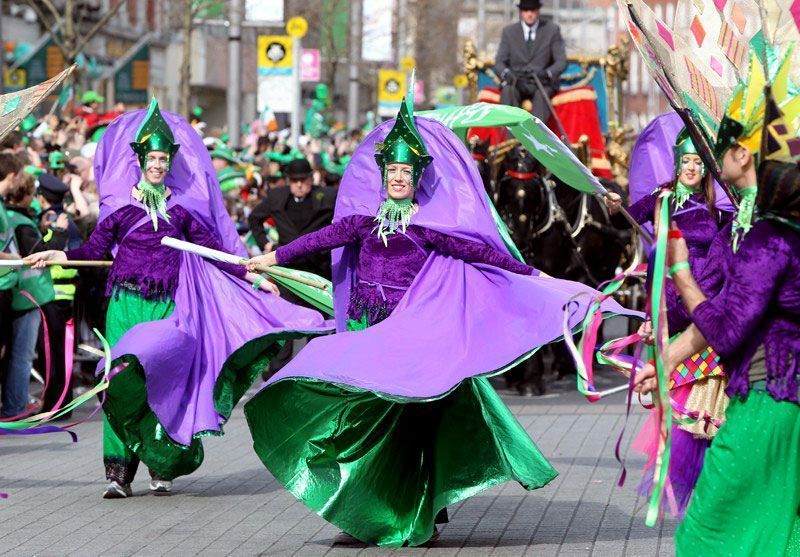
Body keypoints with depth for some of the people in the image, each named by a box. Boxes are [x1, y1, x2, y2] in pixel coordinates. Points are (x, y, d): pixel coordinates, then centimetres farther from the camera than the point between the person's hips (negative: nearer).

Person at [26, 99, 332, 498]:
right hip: (126, 301, -1)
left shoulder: (182, 206, 9)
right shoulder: (121, 203, 6)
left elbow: (211, 248, 13)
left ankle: (161, 468, -2)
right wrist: (59, 256, -10)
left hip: (167, 306, 1)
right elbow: (95, 248, 5)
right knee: (122, 380, -8)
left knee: (160, 377, -10)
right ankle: (118, 471, -8)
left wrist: (253, 277, 9)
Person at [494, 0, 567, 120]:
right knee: (508, 91, -33)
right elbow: (499, 62, 6)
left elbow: (561, 62, 0)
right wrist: (506, 73, -20)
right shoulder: (509, 32, 9)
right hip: (517, 82, 1)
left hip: (543, 83, -1)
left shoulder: (552, 30, 5)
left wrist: (546, 73, -23)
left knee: (541, 95, -36)